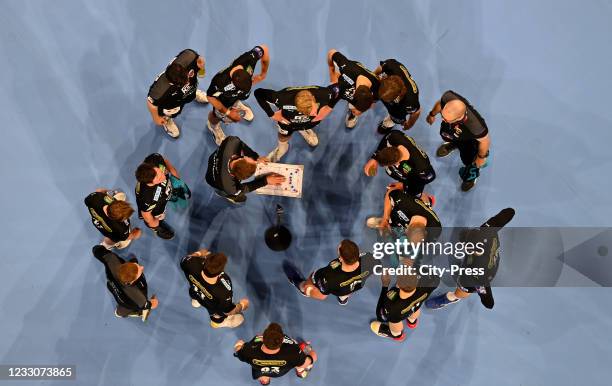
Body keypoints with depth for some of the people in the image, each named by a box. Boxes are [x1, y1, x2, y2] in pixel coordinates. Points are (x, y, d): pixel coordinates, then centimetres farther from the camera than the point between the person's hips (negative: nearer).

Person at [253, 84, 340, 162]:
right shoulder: (283, 98, -45)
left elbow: (337, 89, -20)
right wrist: (271, 114, -30)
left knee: (313, 142, 27)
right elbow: (258, 93, -31)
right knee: (282, 144, 21)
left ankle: (304, 130, 54)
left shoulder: (323, 94, -41)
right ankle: (281, 149, 53)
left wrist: (329, 107, -23)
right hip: (287, 122, -2)